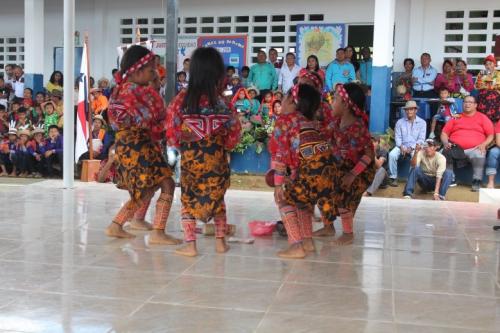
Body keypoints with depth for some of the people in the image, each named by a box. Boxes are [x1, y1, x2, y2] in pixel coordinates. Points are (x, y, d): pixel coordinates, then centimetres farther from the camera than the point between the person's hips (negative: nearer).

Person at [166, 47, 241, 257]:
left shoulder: (181, 100, -11)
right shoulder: (224, 102, -10)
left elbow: (172, 137, -6)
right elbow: (233, 137, -4)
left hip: (190, 159, -1)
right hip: (217, 160, 1)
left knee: (188, 199, 13)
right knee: (218, 198, 19)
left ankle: (190, 245, 9)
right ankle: (220, 241, 23)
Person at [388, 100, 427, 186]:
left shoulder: (422, 122, 4)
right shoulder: (400, 122, 9)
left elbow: (421, 139, -2)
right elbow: (397, 137, 2)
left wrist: (411, 148, -16)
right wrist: (401, 147, -17)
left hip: (415, 147, -2)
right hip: (402, 146, 2)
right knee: (392, 154, -28)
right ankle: (393, 178, -21)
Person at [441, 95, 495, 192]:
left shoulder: (483, 118, 16)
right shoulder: (456, 117, 21)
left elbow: (491, 135, 10)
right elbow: (444, 133, 16)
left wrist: (484, 144, -9)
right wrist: (446, 143, -4)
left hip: (474, 149, -2)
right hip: (456, 148, 2)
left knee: (479, 156, -35)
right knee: (446, 154, -29)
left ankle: (477, 181, -24)